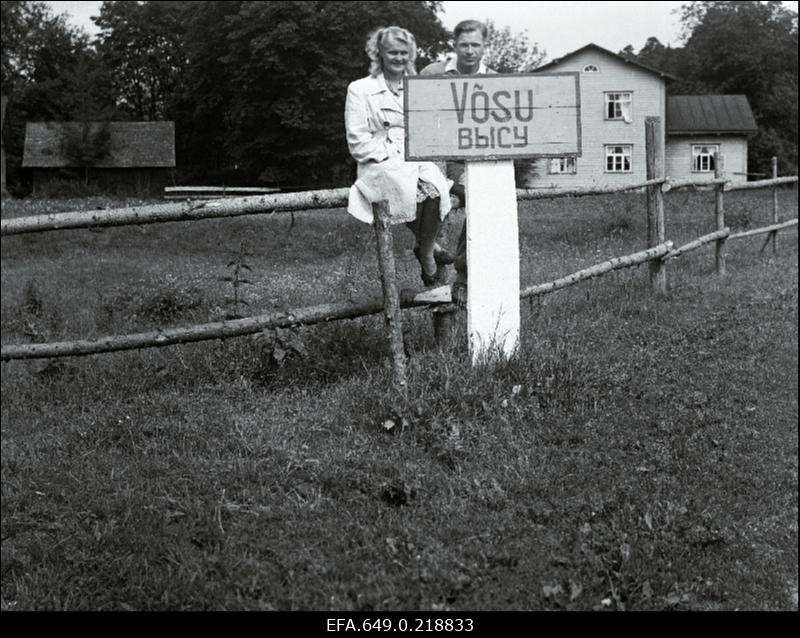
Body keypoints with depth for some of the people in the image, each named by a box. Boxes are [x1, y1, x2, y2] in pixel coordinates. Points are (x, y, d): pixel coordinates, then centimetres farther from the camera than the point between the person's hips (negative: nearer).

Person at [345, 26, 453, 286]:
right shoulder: (360, 89, 8)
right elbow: (357, 140, 1)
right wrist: (391, 154, -11)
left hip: (419, 158, 3)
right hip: (381, 165, -3)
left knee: (434, 188, -33)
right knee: (415, 192, -35)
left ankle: (425, 250, -16)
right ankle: (431, 248, -17)